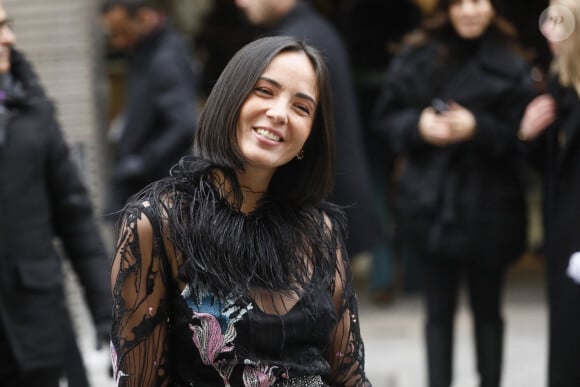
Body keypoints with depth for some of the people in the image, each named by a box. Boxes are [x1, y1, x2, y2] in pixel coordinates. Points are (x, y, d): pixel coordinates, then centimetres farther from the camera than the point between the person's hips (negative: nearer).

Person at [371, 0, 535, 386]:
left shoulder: (511, 67, -4)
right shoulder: (417, 57, 3)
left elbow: (523, 137, -6)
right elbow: (387, 117, 5)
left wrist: (478, 129, -21)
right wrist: (417, 126, -14)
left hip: (487, 208, -1)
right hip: (433, 205, 2)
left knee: (487, 310, 11)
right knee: (439, 310, 8)